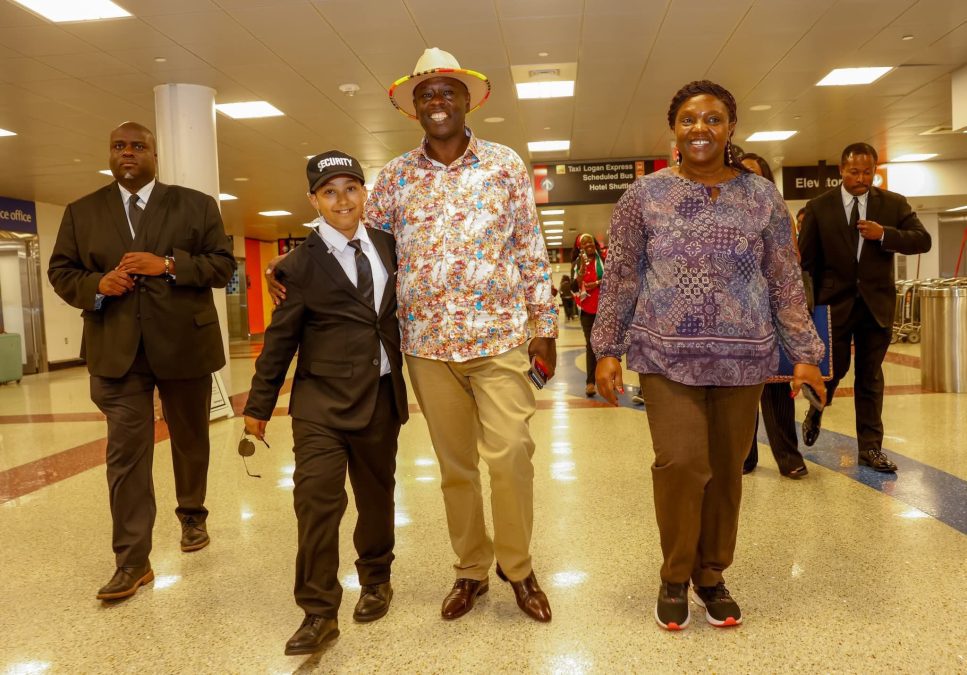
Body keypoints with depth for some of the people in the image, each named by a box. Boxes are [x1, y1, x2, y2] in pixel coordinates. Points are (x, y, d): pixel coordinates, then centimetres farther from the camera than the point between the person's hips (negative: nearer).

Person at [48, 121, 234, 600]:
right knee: (125, 453, -3)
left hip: (184, 345, 0)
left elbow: (223, 265, -2)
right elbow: (60, 270, 10)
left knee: (190, 440, 15)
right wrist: (95, 285, -11)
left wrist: (168, 265, -17)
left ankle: (192, 516, 40)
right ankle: (132, 563, 3)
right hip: (117, 351, 1)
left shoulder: (196, 205, 4)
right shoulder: (82, 212, 9)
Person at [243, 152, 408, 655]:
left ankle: (375, 581, 38)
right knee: (316, 497, -8)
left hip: (382, 397, 3)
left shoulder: (388, 246, 6)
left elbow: (404, 309, 14)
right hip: (322, 398, -3)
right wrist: (259, 405, 3)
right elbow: (280, 339, -1)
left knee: (376, 494, 15)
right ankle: (319, 613, 8)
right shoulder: (302, 264, -4)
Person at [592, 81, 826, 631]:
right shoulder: (645, 194, 1)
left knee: (726, 468, 8)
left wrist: (805, 353, 2)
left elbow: (786, 282, 6)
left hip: (742, 357, 2)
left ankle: (711, 575, 29)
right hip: (667, 354, -2)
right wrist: (608, 349, -2)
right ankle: (675, 577, 13)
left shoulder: (762, 196, 5)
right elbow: (620, 277, 2)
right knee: (680, 463, -11)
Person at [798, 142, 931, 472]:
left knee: (870, 376, 7)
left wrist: (884, 234, -16)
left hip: (876, 303, 2)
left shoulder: (894, 204, 4)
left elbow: (922, 240, -1)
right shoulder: (819, 207, -2)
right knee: (835, 368, 2)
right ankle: (815, 413, 34)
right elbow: (807, 261, -1)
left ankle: (870, 447, 16)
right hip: (835, 302, -2)